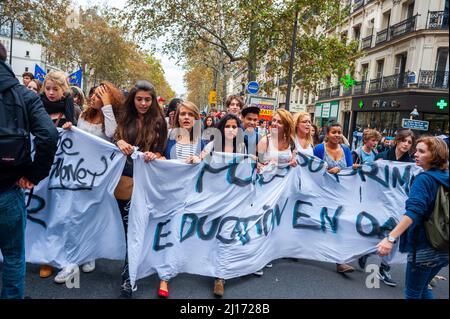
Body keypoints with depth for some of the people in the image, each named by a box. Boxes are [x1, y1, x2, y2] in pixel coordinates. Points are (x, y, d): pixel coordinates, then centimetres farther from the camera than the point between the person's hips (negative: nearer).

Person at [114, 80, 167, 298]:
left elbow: (160, 152, 0)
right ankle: (132, 270, 33)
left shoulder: (159, 122, 1)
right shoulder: (125, 118, 9)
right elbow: (114, 140, 8)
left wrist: (153, 156, -22)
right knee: (128, 228, 13)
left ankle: (128, 279, 3)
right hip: (123, 179, 3)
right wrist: (119, 142, -15)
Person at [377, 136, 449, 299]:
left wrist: (390, 238, -37)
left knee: (413, 293, 8)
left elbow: (413, 212, -30)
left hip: (424, 247, -8)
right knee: (422, 289, 24)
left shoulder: (424, 178, -17)